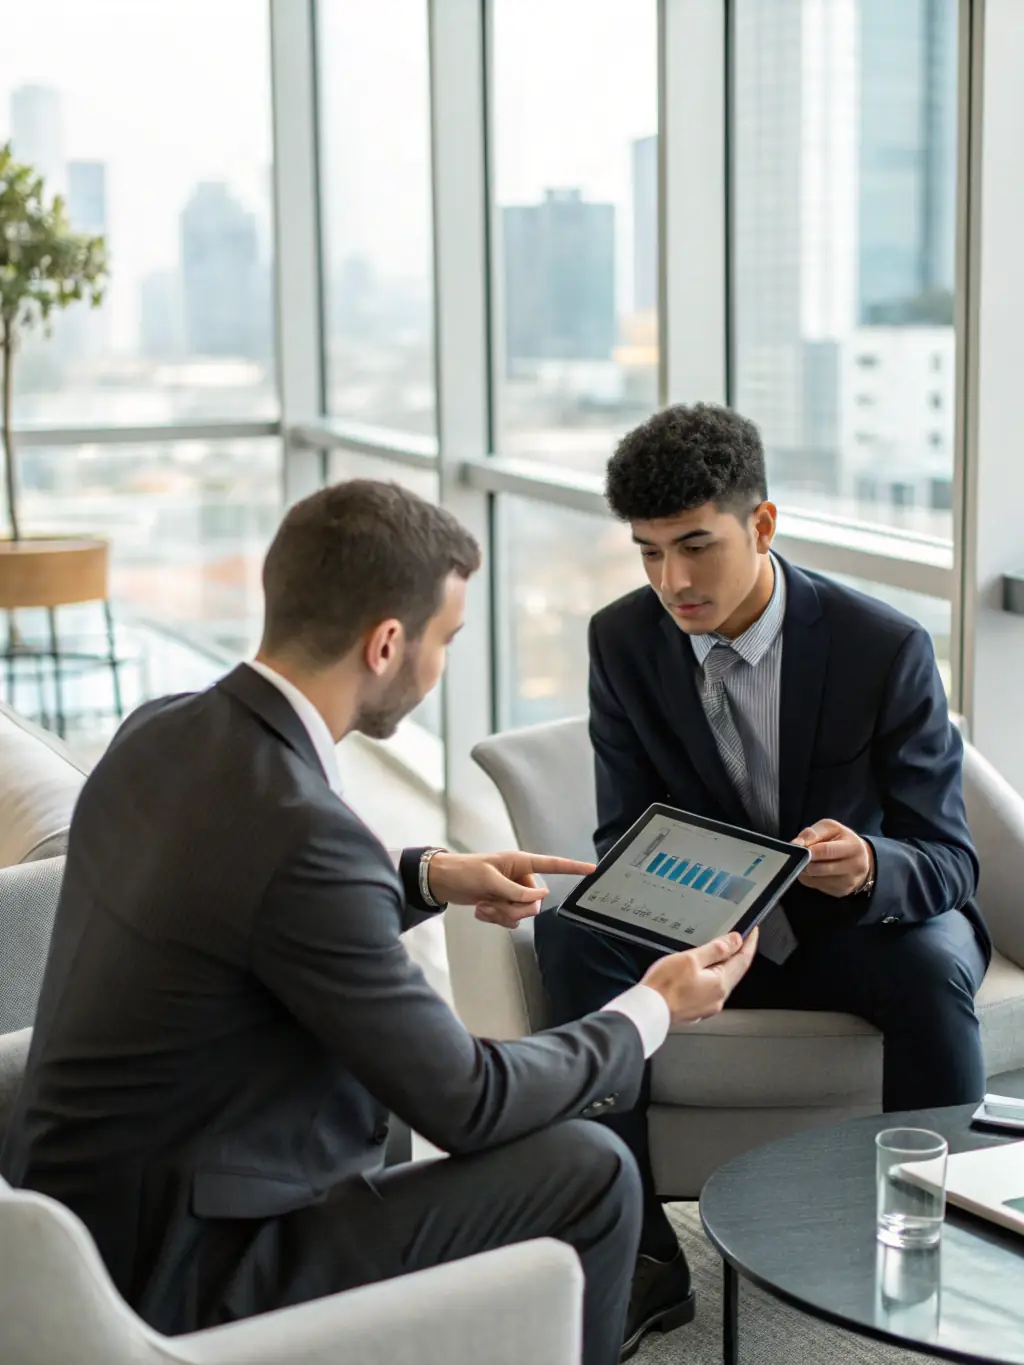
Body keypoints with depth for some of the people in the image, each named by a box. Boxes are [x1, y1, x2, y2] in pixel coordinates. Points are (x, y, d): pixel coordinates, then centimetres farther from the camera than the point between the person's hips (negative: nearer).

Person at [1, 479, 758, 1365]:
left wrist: (428, 877, 10)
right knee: (588, 1170, -4)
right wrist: (652, 1014, -3)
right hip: (177, 1281, -9)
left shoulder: (155, 736, -2)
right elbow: (466, 1106, -18)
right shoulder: (302, 830, -28)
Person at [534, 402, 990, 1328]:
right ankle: (638, 1248, -19)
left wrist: (870, 866, -41)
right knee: (571, 931, -25)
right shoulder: (624, 640, -9)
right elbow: (625, 834, -4)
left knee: (934, 964, -35)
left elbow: (948, 859, -16)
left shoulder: (886, 647, -18)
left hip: (859, 925, -2)